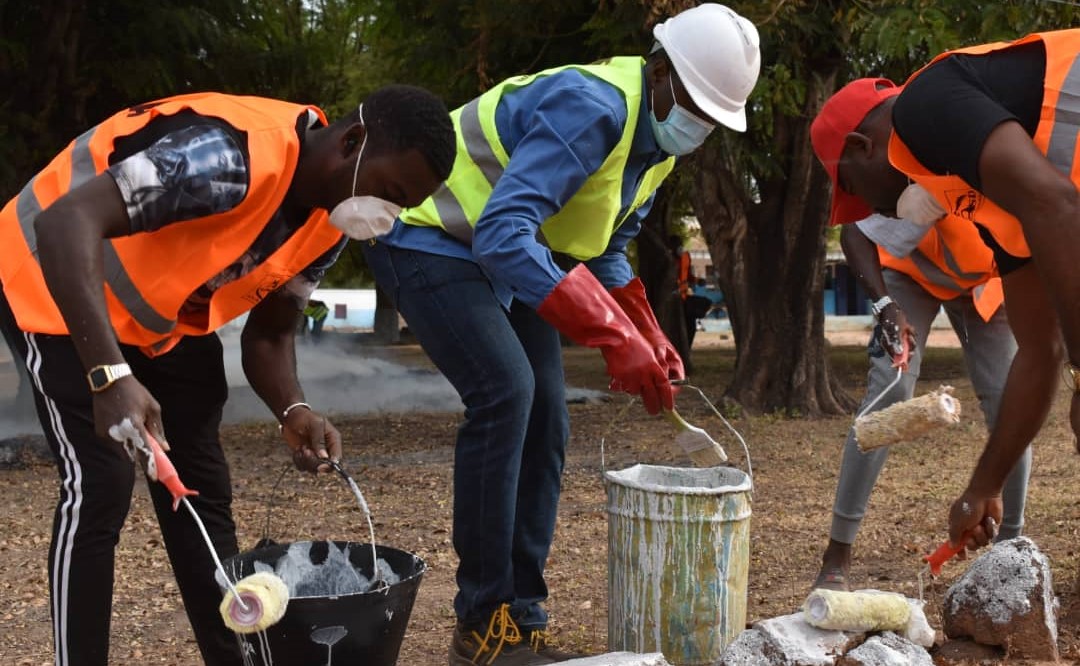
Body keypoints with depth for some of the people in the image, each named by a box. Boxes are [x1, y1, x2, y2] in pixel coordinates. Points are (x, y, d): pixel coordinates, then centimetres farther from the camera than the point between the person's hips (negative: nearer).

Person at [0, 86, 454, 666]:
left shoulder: (330, 220, -9)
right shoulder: (235, 153, -36)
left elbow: (269, 333, 1)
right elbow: (65, 224, -42)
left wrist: (293, 411, -21)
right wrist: (111, 375, -51)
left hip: (167, 315, 8)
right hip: (59, 283, -7)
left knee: (201, 490, 4)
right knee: (100, 485, -14)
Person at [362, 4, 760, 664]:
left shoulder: (656, 138, 2)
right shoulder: (592, 108, -29)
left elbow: (606, 251, 14)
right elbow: (502, 232, -39)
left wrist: (649, 338, -3)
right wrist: (614, 336, -42)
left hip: (507, 253, 10)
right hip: (431, 237, -9)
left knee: (544, 418, 1)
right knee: (504, 392, -24)